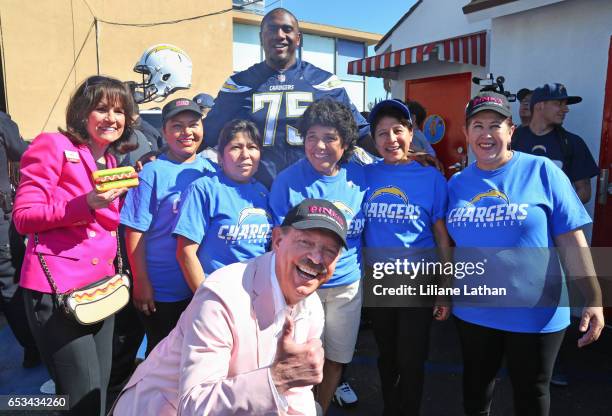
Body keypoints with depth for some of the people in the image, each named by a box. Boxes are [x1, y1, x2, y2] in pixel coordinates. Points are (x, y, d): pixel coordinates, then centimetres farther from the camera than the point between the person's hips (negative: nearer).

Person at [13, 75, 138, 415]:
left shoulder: (113, 162, 15)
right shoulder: (54, 146, -6)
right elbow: (23, 216, -11)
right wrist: (86, 203, -23)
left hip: (102, 284, 7)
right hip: (57, 287, -7)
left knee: (100, 389, 13)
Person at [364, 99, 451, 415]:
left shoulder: (430, 177, -8)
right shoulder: (365, 175, -3)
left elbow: (442, 238, -5)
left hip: (418, 282, -2)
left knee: (411, 362, 10)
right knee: (386, 357, 21)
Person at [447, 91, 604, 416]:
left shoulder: (541, 171, -10)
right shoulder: (457, 183, 0)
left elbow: (572, 241, -10)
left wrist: (594, 300, -14)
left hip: (535, 313, -3)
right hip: (473, 311, 3)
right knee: (475, 389, 23)